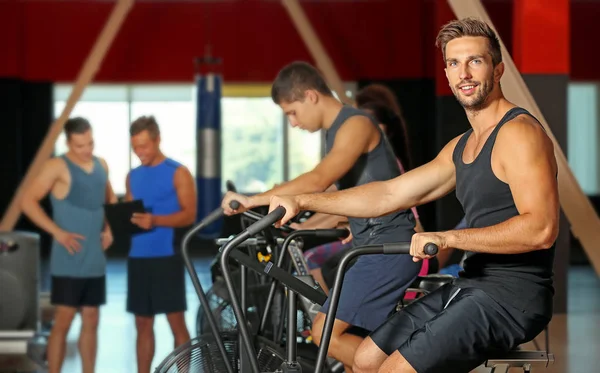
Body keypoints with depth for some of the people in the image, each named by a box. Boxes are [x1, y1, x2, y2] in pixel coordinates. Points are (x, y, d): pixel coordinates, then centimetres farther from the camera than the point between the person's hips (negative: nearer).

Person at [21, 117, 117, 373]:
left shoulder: (101, 165, 10)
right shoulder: (58, 167, -9)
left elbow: (110, 198, 27)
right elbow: (28, 201, -14)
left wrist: (109, 228, 10)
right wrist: (57, 232, -19)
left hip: (95, 261, 6)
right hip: (68, 261, -6)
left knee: (91, 322, 9)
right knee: (63, 322, -5)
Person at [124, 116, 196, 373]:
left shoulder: (178, 173, -2)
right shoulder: (133, 176, 15)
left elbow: (189, 215, -10)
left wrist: (154, 220, -23)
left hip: (167, 256, -6)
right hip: (138, 257, 6)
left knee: (176, 320, -4)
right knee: (143, 324, 9)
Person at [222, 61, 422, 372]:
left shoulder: (356, 124, -13)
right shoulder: (336, 132, 18)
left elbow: (317, 181, -26)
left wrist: (253, 200, -26)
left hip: (389, 248, -10)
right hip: (376, 248, 10)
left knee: (325, 332, -13)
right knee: (349, 343, 9)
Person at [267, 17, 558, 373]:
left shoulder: (519, 133, -13)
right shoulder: (461, 147, 16)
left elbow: (541, 228, -24)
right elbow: (389, 194, 16)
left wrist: (448, 238, -26)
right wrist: (301, 202, 11)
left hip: (513, 294, -9)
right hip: (472, 285, 9)